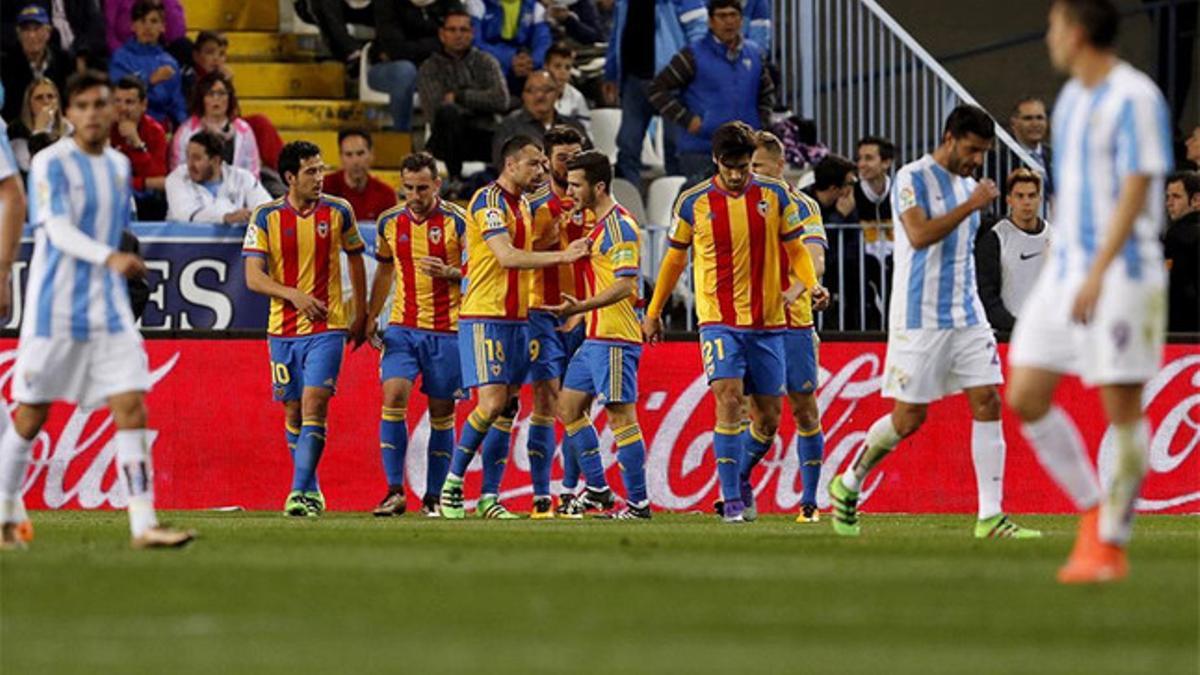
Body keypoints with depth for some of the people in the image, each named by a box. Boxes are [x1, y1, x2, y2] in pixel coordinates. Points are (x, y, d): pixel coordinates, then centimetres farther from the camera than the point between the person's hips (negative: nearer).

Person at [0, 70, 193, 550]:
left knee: (131, 407, -8)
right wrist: (109, 257, -34)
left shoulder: (119, 166, 11)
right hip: (55, 309, -5)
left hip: (107, 311, 5)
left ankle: (143, 524, -12)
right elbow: (58, 230, -20)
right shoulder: (51, 164, -9)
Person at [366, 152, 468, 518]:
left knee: (442, 414, 3)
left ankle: (434, 497, 13)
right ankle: (395, 491, -12)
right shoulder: (390, 222, 6)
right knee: (393, 398, -15)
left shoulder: (457, 220, -6)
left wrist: (449, 273, -21)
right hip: (402, 326, 3)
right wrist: (370, 317, 16)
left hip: (446, 330, -3)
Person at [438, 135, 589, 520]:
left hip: (516, 319, 9)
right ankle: (453, 483, -2)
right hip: (484, 318, -9)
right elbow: (506, 256, -23)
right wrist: (561, 256, -25)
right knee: (491, 402, -15)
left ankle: (489, 497, 6)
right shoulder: (489, 201, -12)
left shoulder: (522, 205, 16)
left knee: (508, 407, 5)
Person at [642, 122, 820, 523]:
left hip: (767, 323, 2)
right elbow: (674, 260, 12)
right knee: (729, 402, -18)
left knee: (768, 418, 6)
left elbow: (796, 249, 10)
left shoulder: (775, 196, 2)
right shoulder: (693, 203, 0)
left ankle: (739, 478, 33)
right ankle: (732, 499, -13)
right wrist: (653, 312, 18)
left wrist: (810, 283, -10)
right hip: (719, 320, -2)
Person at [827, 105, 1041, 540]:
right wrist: (971, 206, -21)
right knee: (909, 417, -3)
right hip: (919, 319, -7)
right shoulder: (912, 179, -8)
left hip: (966, 316, 7)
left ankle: (990, 516, -7)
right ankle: (848, 484, 21)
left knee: (987, 403, -6)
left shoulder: (968, 186, 15)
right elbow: (919, 235, -23)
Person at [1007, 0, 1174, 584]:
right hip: (1065, 271, 8)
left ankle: (1110, 544, 5)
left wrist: (1098, 273, -25)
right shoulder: (1071, 100, 15)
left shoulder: (1136, 98, -12)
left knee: (1121, 409, -4)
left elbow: (1137, 191, -18)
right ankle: (1093, 512, 14)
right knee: (1025, 399, 1)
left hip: (1122, 273, -8)